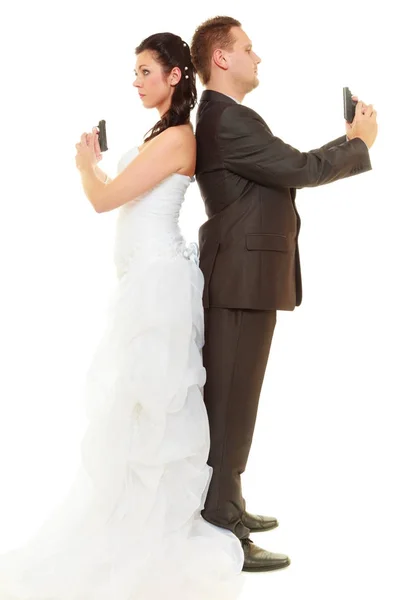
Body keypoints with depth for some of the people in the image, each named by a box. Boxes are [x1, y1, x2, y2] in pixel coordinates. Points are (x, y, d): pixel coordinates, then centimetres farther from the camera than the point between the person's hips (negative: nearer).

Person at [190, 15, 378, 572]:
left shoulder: (224, 117, 17)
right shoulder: (228, 119, -17)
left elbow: (282, 173, 16)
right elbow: (298, 169, -18)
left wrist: (350, 143, 15)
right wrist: (360, 143, -3)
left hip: (241, 277, 11)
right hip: (243, 280, -11)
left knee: (230, 400, 17)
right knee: (231, 403, -6)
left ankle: (224, 508, 30)